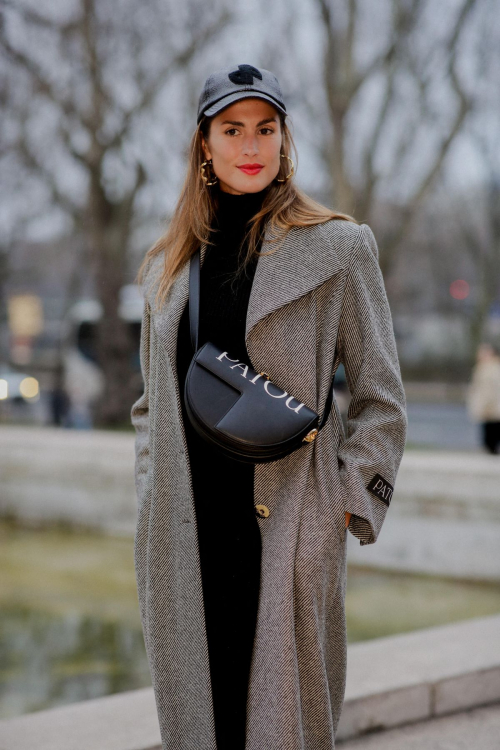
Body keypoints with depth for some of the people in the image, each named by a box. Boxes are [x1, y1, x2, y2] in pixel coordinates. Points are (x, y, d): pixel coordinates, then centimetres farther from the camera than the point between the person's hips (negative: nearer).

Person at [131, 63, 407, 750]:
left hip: (287, 528, -4)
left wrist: (350, 505, -6)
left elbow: (380, 397, 2)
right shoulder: (168, 264, 14)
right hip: (184, 533, 4)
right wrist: (151, 501, 9)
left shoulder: (338, 248, 1)